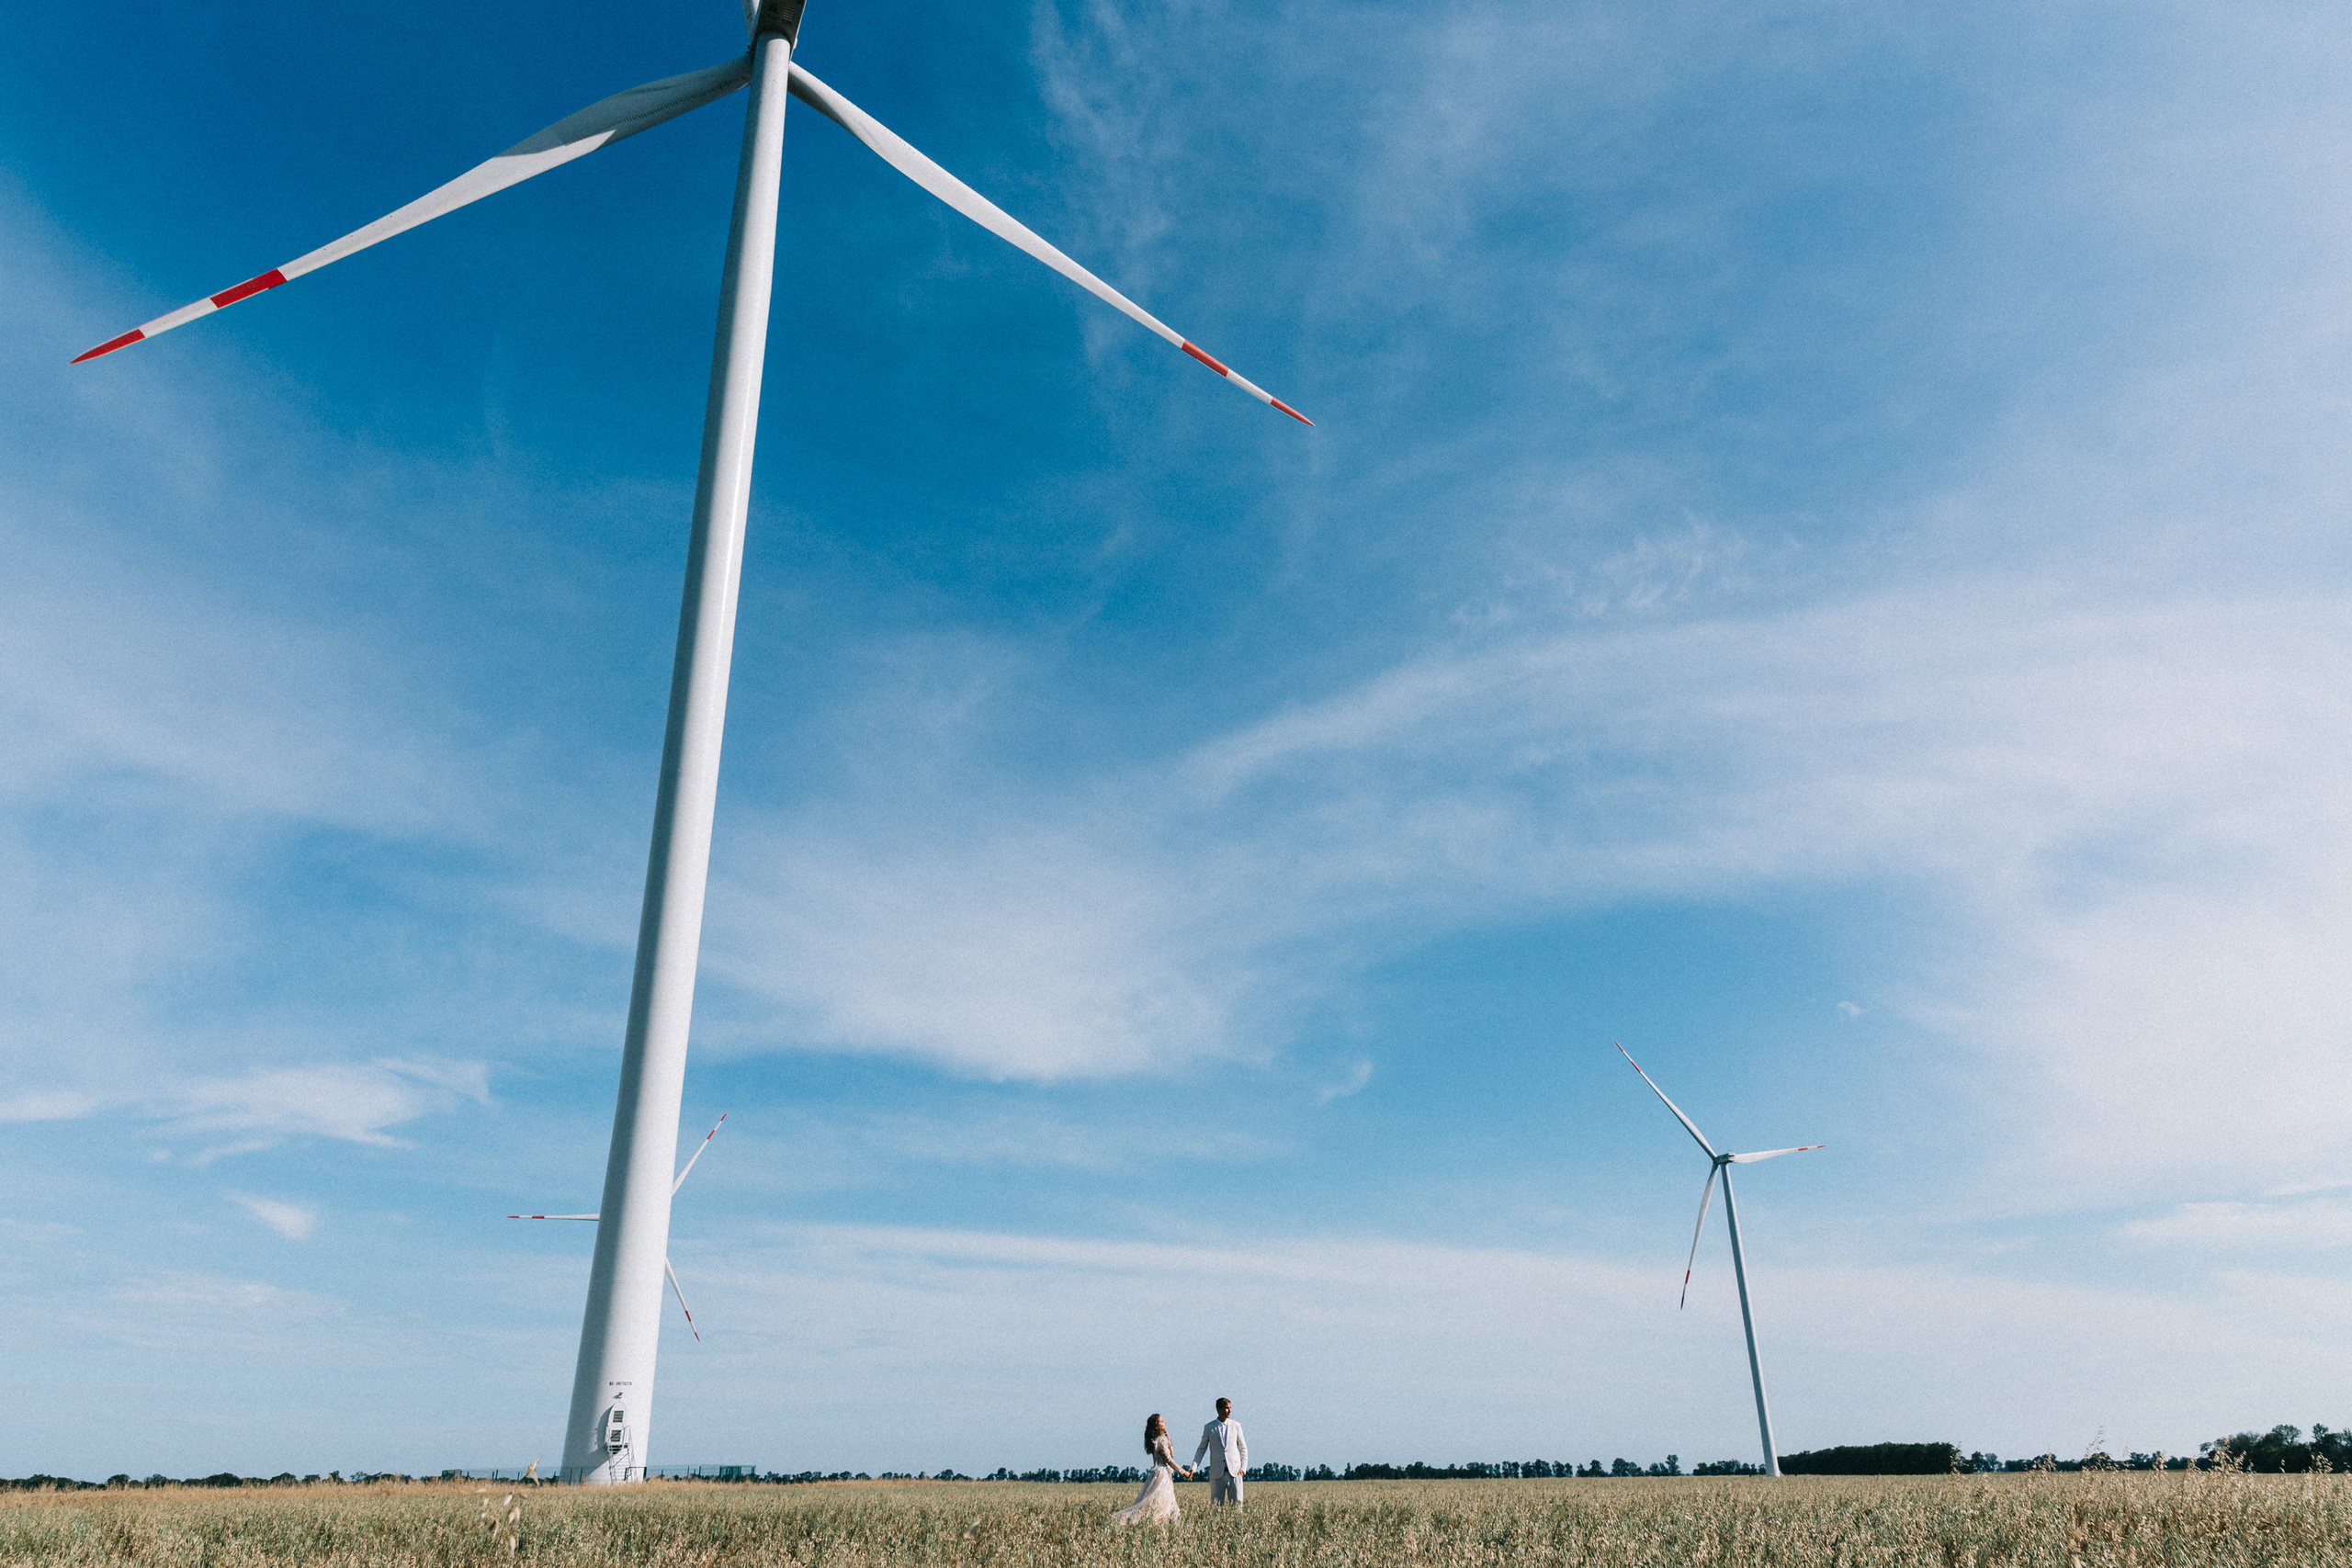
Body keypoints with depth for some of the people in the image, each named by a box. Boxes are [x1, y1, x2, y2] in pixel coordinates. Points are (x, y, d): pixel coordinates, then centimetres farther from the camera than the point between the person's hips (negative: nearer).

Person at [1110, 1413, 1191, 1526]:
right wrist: (1183, 1472, -12)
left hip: (1158, 1474, 9)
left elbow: (1171, 1454, 17)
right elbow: (1169, 1460, -17)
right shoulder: (1161, 1441, -14)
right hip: (1162, 1475, -9)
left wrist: (1167, 1436, 13)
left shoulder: (1156, 1440, 13)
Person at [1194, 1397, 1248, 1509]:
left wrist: (1243, 1468, 1)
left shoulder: (1236, 1426, 7)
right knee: (1216, 1506, -1)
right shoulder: (1209, 1428, 5)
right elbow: (1201, 1449, 9)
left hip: (1234, 1471, 0)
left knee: (1237, 1504, -4)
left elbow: (1243, 1448, 12)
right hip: (1217, 1473, 0)